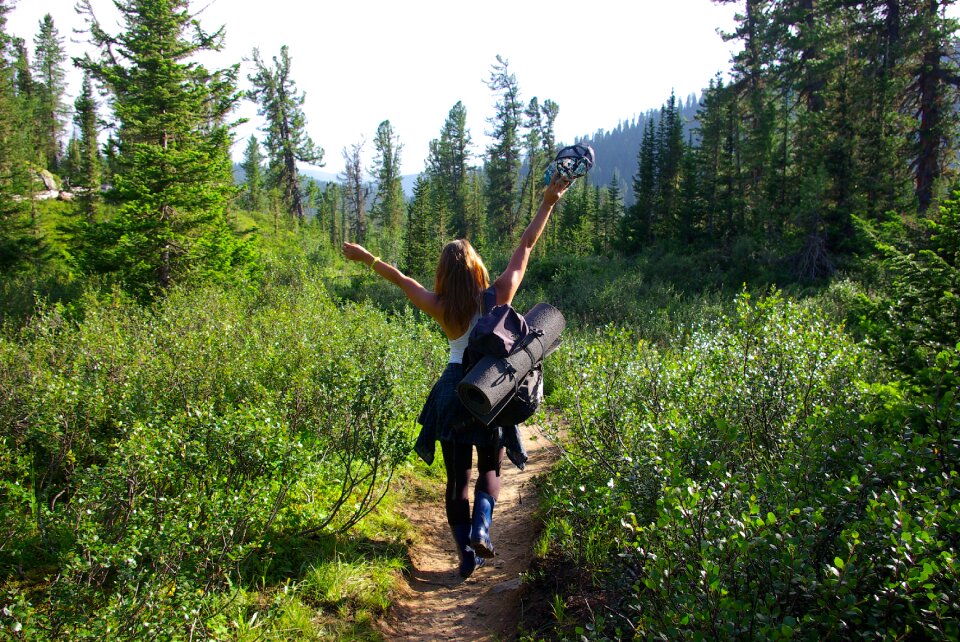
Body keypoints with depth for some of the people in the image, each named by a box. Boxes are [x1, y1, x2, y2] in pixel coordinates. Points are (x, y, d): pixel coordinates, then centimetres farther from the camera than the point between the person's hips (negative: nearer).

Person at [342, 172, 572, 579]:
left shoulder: (442, 309, -8)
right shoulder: (498, 296, -9)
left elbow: (402, 280, 7)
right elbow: (525, 247, -3)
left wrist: (367, 258, 22)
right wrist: (548, 204, 5)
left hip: (453, 395, 0)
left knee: (457, 476, 13)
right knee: (490, 468, 20)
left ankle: (467, 555, 15)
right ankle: (481, 528, -4)